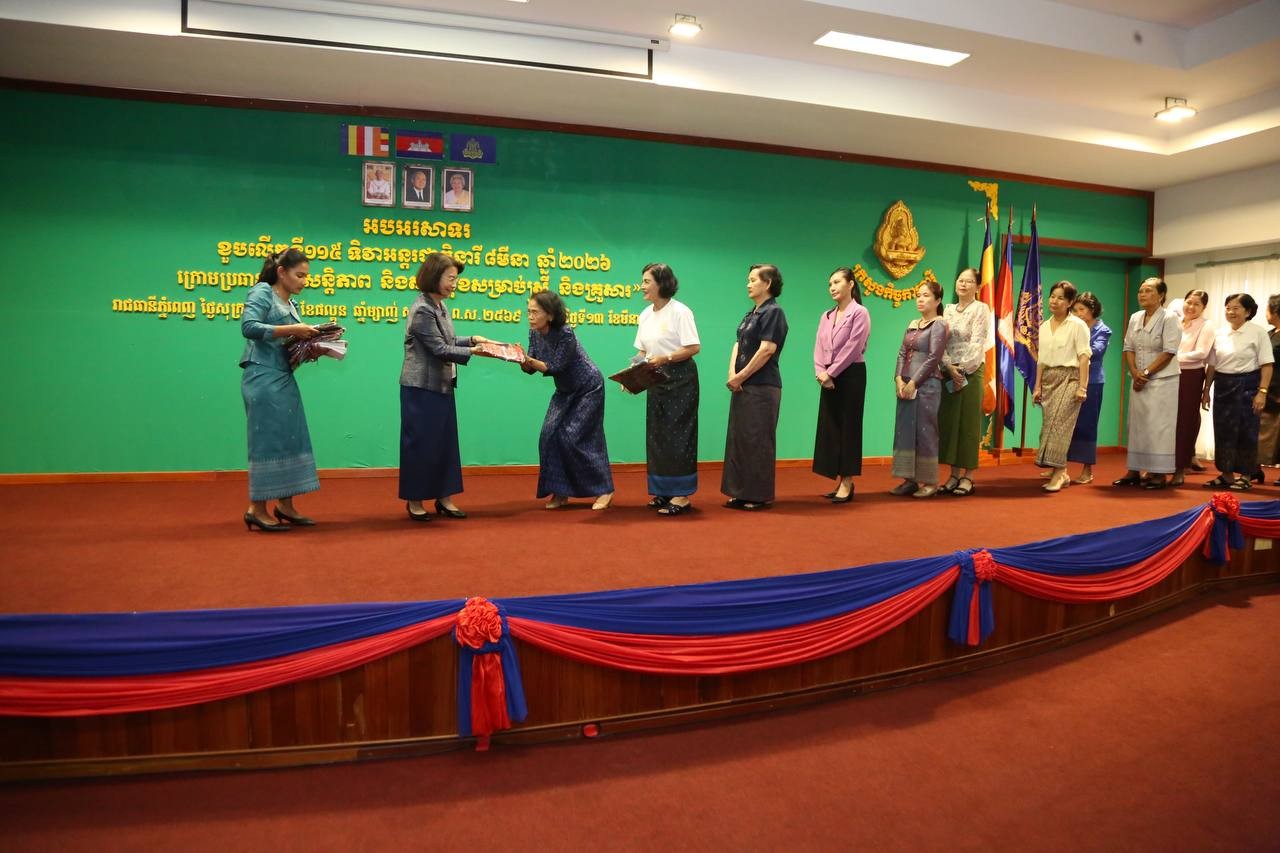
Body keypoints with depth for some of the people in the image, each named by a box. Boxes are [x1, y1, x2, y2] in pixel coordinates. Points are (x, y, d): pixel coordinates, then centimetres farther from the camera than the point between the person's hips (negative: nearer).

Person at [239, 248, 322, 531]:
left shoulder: (291, 303, 17)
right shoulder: (262, 292, -4)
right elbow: (248, 326, -19)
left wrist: (310, 343, -4)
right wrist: (291, 329, -20)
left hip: (284, 378, 8)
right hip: (263, 377, -8)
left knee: (290, 439, 7)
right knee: (268, 440, -6)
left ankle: (285, 506, 15)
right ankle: (257, 509, 3)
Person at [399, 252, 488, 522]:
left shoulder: (439, 306, 10)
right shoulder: (422, 311, -17)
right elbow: (440, 349, -18)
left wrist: (471, 339, 4)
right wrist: (473, 352, -19)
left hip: (442, 386, 9)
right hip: (422, 388, -9)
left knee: (445, 442, 10)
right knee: (421, 443, 0)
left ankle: (444, 498, 18)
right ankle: (415, 501, 13)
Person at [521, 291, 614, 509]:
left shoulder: (566, 335, -27)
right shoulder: (534, 333, -6)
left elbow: (555, 367, -28)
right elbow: (530, 367, -8)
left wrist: (530, 360, -40)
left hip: (588, 389, -7)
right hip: (565, 391, 7)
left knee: (573, 437, -10)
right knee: (550, 434, -4)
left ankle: (604, 490, 2)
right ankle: (560, 491, 6)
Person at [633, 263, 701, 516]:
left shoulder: (680, 311, -11)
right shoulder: (645, 315, 10)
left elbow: (694, 347, -15)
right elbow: (642, 352, 12)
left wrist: (665, 358, -22)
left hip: (680, 379, -7)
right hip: (656, 380, 7)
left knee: (677, 434, -4)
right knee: (656, 434, 9)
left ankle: (682, 495, 3)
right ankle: (665, 491, 21)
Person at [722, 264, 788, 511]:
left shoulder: (773, 312, -9)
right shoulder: (752, 313, 17)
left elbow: (766, 350, -18)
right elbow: (738, 344, 14)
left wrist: (741, 376, -13)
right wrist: (732, 373, -3)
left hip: (762, 386, -9)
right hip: (743, 386, 9)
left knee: (757, 440, -2)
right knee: (739, 438, 11)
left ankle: (761, 495, 8)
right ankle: (742, 493, 20)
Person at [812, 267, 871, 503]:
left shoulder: (860, 313, -5)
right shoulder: (826, 316, 15)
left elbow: (852, 347, -14)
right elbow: (819, 348, 8)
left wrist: (830, 373, -15)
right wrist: (820, 373, -8)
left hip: (851, 375, -7)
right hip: (829, 379, 7)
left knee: (848, 428, -3)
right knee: (830, 428, 6)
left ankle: (847, 483, 1)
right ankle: (840, 482, 13)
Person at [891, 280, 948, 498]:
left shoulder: (938, 325, -5)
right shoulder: (912, 324, 16)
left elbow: (933, 358, -12)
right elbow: (902, 353, 11)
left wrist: (913, 383, -14)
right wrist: (899, 380, -4)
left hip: (926, 385, -7)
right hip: (906, 386, 7)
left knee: (925, 432, -3)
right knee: (904, 431, 6)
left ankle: (930, 482, 7)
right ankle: (910, 479, 12)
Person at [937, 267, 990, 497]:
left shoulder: (981, 309, -1)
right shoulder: (948, 310, 13)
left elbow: (977, 343, -9)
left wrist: (963, 369, -15)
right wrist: (949, 367, -9)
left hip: (971, 372, -5)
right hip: (949, 372, 5)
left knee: (969, 423, -2)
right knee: (949, 421, 3)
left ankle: (968, 477, 2)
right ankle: (954, 474, 10)